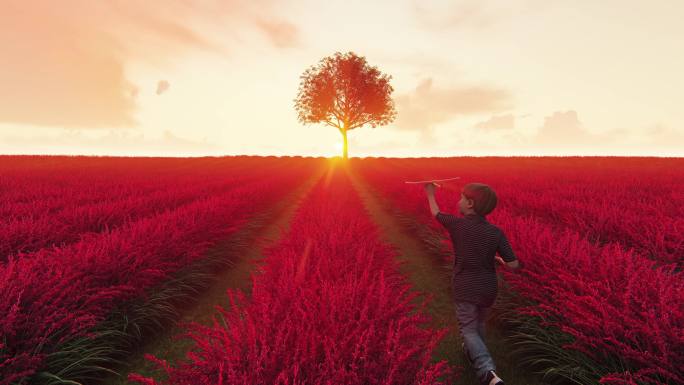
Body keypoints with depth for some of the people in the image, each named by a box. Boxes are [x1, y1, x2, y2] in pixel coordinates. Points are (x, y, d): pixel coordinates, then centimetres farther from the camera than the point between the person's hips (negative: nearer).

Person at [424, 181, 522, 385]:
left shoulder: (457, 224, -16)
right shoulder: (496, 233, -11)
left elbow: (435, 213, 4)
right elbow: (514, 265, -11)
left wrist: (430, 193, 21)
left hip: (465, 290, -4)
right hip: (488, 290, 4)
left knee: (469, 330, 4)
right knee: (479, 324, 26)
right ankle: (473, 354, 48)